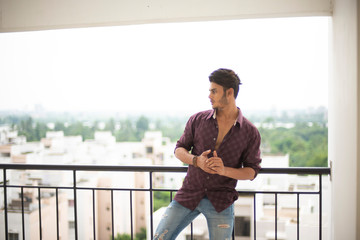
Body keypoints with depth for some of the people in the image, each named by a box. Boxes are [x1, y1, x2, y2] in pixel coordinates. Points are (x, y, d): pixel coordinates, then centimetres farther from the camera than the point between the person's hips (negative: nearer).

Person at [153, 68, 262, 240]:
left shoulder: (250, 132, -4)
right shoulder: (198, 120, 1)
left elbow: (251, 171, -1)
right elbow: (179, 149, 8)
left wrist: (224, 170, -21)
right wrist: (196, 160, -14)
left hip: (220, 201, -2)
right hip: (189, 194, 2)